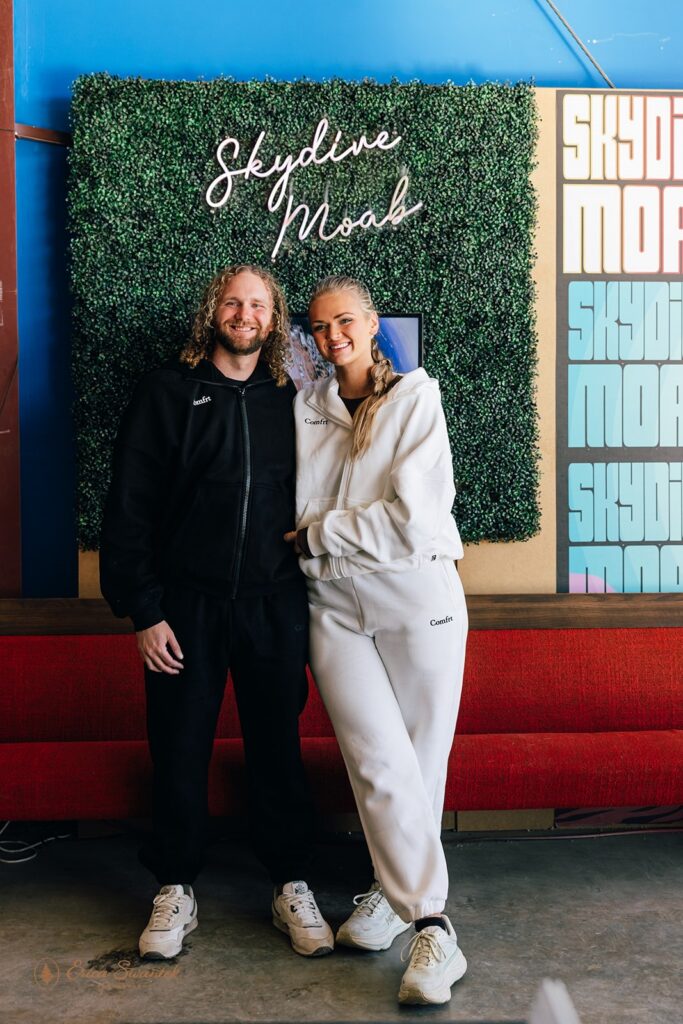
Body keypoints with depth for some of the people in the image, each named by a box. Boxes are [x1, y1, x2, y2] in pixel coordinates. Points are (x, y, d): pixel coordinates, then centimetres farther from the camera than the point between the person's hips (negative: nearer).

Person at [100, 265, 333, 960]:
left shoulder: (286, 401, 10)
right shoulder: (168, 392, 1)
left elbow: (306, 502, 13)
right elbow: (128, 507, -3)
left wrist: (306, 598, 5)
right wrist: (143, 611, -8)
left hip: (273, 607, 2)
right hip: (186, 607, -2)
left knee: (278, 746, 9)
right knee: (179, 749, 7)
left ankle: (291, 887, 24)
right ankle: (175, 891, 25)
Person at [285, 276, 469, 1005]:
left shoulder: (415, 399, -4)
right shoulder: (305, 408, 7)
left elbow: (412, 520, -13)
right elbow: (291, 514, 22)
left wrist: (318, 534, -7)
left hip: (418, 600, -2)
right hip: (335, 608, 2)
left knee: (420, 762, 6)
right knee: (381, 766, -5)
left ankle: (397, 891, 22)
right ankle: (432, 928, 3)